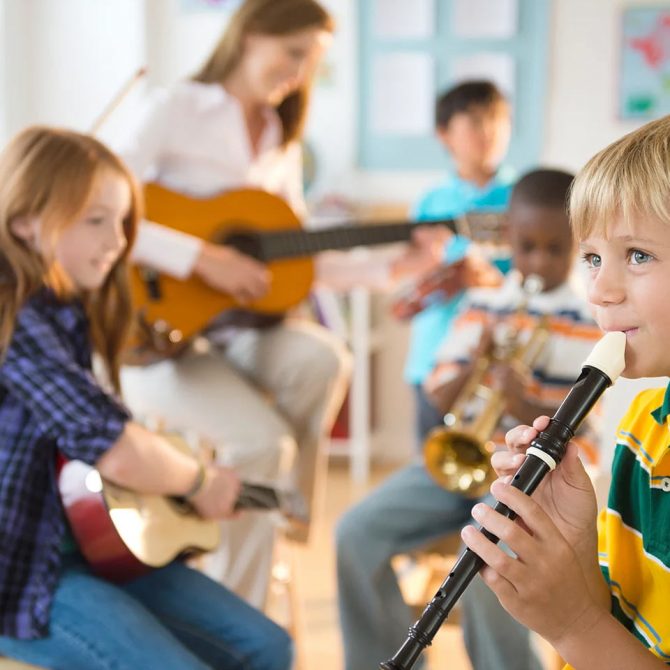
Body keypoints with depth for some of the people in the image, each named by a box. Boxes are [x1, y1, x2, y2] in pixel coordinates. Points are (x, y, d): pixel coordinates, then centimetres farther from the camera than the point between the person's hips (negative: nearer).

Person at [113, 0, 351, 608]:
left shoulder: (281, 139, 13)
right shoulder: (177, 111, -8)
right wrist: (203, 258, -26)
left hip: (242, 327, 6)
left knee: (323, 359, -26)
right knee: (261, 439, -26)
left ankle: (283, 512, -7)